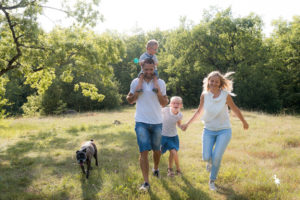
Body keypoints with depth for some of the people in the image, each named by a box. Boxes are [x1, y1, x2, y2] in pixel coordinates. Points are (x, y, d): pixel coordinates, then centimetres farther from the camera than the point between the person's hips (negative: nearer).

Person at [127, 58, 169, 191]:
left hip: (157, 122, 2)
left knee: (156, 149, 17)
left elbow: (164, 104, 2)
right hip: (142, 122, -1)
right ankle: (146, 182, -5)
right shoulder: (136, 82, -1)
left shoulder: (160, 83, 0)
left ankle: (156, 169, 46)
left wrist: (159, 93, -15)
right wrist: (137, 92, -11)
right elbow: (130, 101, 7)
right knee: (144, 151, -8)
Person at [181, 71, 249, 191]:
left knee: (216, 157, -10)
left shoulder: (226, 95, -12)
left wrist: (244, 122, 16)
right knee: (206, 157, -8)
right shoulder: (204, 95, -6)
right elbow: (199, 111, 8)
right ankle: (210, 161, 32)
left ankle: (212, 180, 15)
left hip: (224, 131, -2)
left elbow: (234, 109, 3)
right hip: (208, 130, 2)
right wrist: (187, 124, 9)